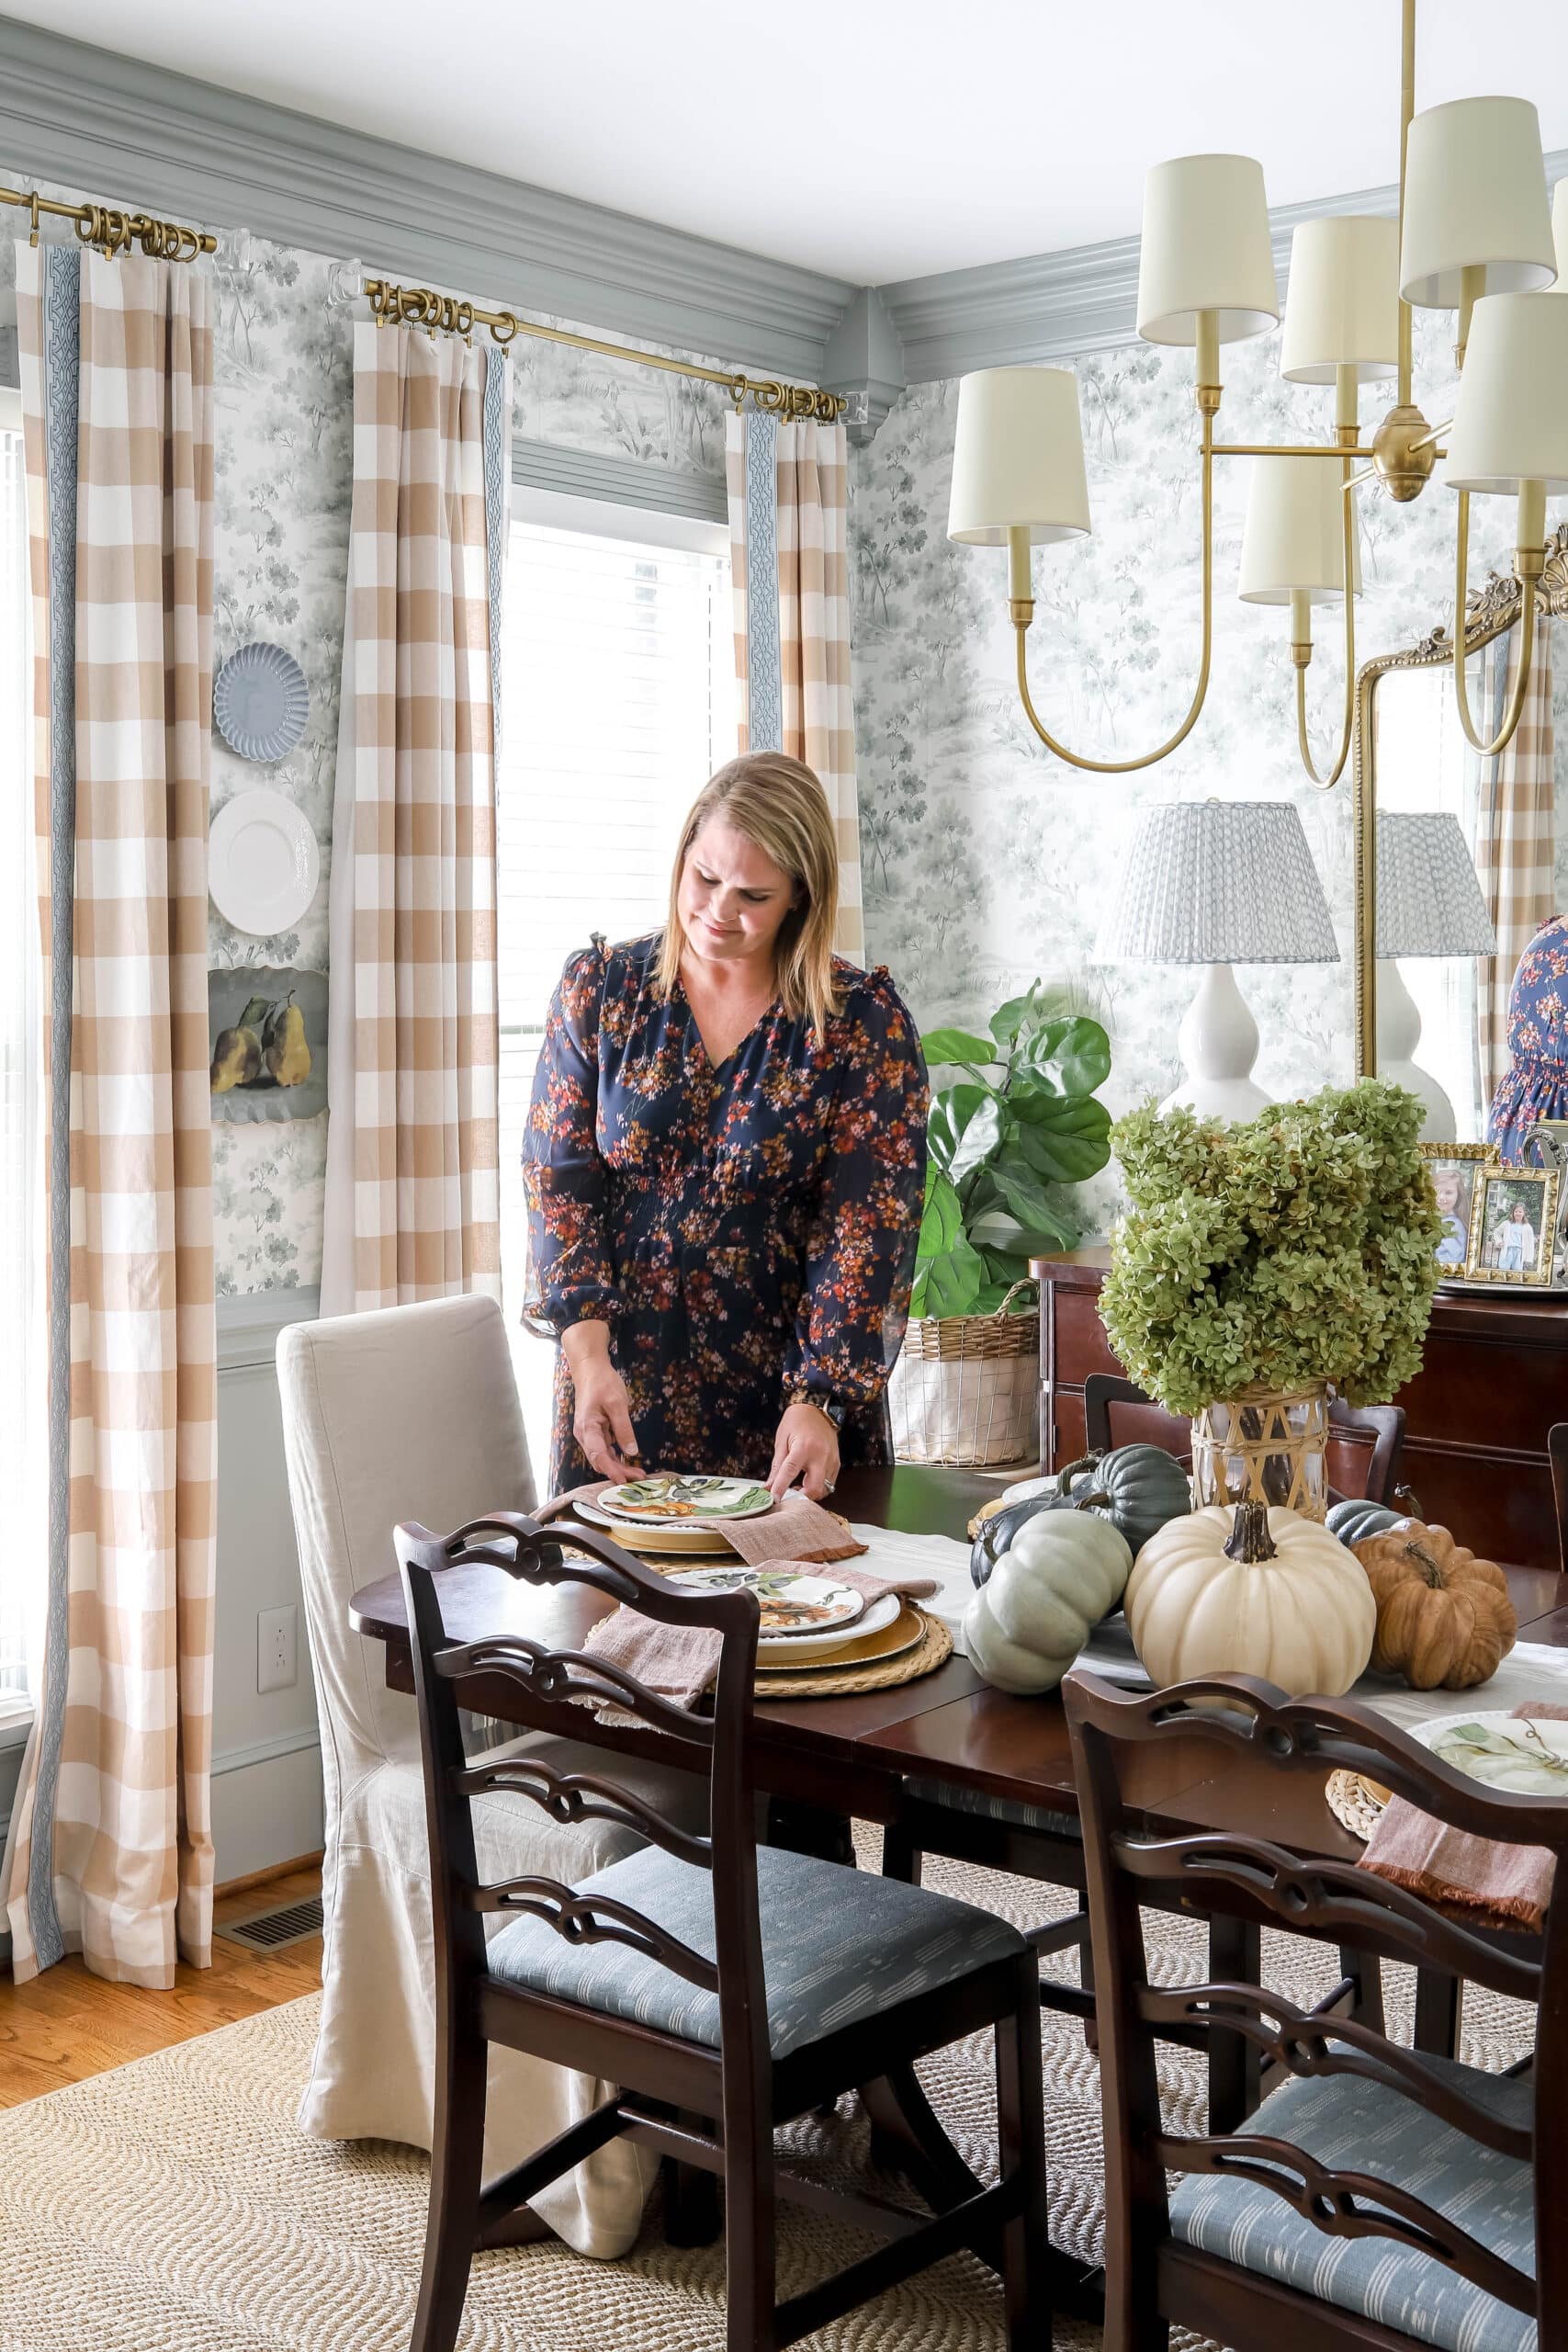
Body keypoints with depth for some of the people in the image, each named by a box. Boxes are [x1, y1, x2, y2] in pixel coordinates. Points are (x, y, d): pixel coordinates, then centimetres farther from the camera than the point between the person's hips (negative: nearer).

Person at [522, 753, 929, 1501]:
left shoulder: (865, 1021, -6)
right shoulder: (599, 988, 0)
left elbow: (869, 1224, -11)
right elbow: (560, 1179, -2)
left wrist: (817, 1400, -20)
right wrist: (590, 1358, -14)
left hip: (794, 1392, -1)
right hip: (622, 1391, 2)